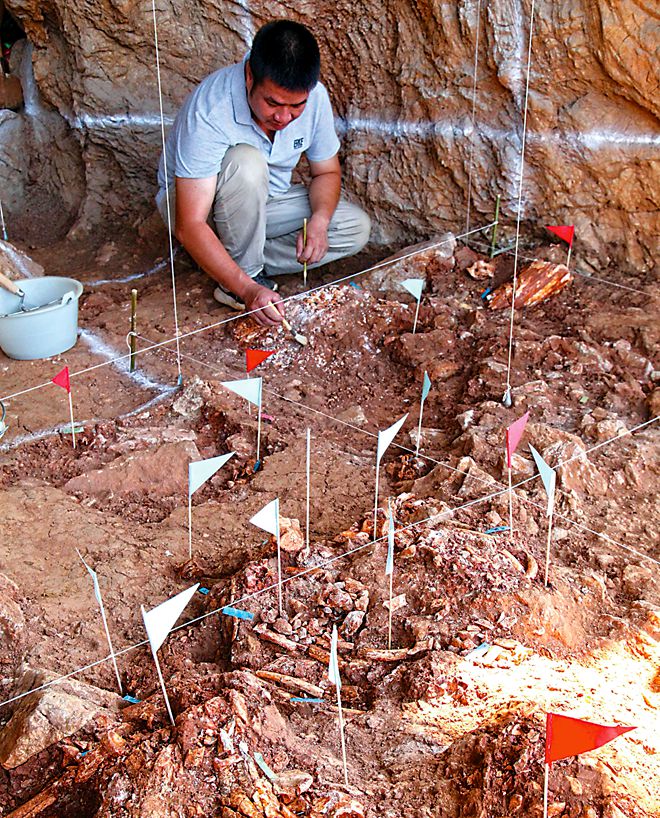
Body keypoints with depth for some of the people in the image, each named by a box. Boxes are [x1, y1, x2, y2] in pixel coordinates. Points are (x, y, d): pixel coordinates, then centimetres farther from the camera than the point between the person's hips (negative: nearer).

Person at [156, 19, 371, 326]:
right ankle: (240, 280, -19)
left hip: (263, 201, 6)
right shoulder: (210, 111, -34)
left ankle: (241, 261, -11)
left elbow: (327, 172, 0)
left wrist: (319, 221, -22)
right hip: (198, 204, -6)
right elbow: (189, 226, -37)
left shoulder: (314, 97, -17)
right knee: (246, 162, -37)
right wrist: (247, 290, -45)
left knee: (357, 228, -10)